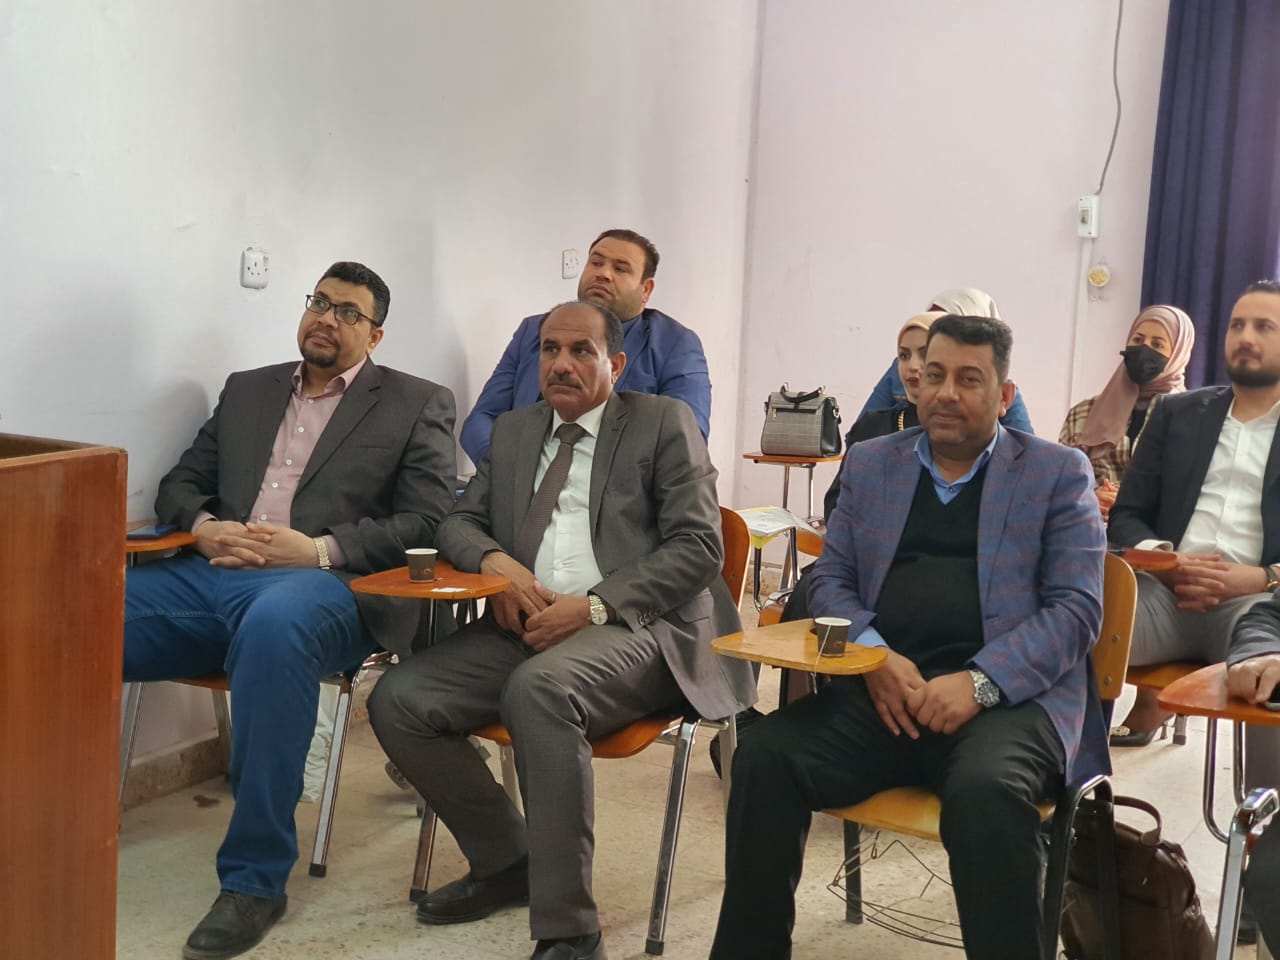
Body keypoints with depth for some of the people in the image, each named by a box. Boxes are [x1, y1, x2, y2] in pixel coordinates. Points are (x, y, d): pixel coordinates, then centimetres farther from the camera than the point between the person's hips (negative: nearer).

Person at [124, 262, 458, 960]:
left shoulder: (417, 405, 12)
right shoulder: (246, 390, 26)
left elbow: (428, 522, 2)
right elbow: (180, 483, 25)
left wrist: (319, 549, -10)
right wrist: (205, 526, 0)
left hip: (324, 587, -4)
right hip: (213, 576, 4)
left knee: (273, 624, -41)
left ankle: (254, 880, -30)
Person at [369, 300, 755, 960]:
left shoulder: (664, 423, 5)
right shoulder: (513, 430, 21)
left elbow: (697, 547, -4)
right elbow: (459, 522, 22)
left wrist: (595, 606, -16)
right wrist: (494, 559, -4)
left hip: (633, 628, -6)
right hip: (526, 624, 6)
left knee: (538, 686, -37)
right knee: (397, 701, -15)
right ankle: (506, 860, 7)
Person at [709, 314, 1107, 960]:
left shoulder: (1058, 474, 9)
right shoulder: (870, 465, 19)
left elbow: (1076, 608, 0)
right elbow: (829, 579, 16)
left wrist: (980, 682, -16)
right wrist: (874, 657, -6)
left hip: (1008, 695, -3)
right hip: (882, 688, 3)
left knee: (986, 792, -36)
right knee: (765, 758, -23)